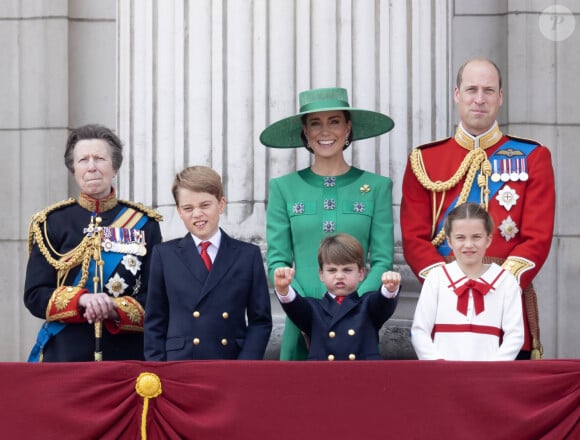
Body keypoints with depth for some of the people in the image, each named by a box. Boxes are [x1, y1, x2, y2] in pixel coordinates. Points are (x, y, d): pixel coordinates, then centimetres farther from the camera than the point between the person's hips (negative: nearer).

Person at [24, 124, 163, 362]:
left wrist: (114, 309, -16)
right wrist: (81, 300, -16)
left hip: (128, 356, 1)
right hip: (65, 356, 0)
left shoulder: (144, 224, 7)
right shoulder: (51, 223, 7)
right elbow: (34, 295, 2)